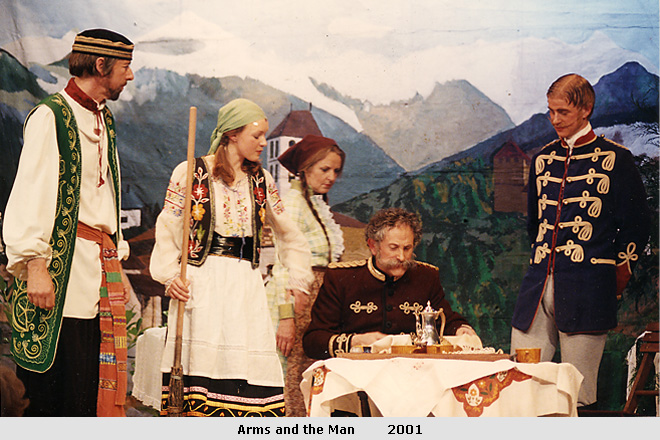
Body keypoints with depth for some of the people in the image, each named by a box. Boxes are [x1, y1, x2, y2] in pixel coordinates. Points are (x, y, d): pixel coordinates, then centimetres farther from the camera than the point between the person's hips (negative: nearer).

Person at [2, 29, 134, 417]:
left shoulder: (105, 122, 19)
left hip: (102, 265, 8)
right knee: (51, 391, -6)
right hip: (64, 268, -8)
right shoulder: (51, 117, -6)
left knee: (94, 385, 5)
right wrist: (35, 264, -19)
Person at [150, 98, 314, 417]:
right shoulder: (190, 173, 3)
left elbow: (290, 236, 24)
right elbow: (167, 230, 2)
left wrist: (298, 278, 15)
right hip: (201, 284, -3)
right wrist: (170, 276, -11)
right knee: (201, 364, -10)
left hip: (246, 286, 3)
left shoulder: (262, 181, 14)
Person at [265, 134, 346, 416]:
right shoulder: (292, 201, -8)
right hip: (297, 302, -8)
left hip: (318, 303, 8)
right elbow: (282, 265, -14)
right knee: (295, 384, -9)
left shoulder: (318, 204, 18)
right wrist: (286, 317, -19)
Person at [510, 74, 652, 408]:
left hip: (586, 292, -5)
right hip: (538, 287, 5)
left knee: (577, 395, -4)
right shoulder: (543, 160, 16)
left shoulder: (614, 159, 0)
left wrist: (618, 275, 4)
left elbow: (636, 224, 2)